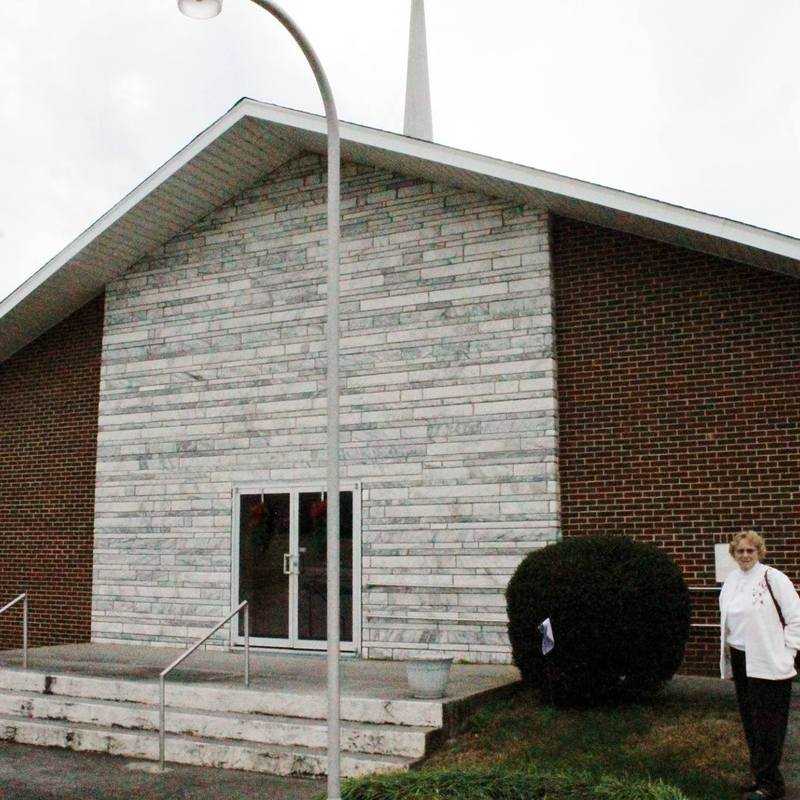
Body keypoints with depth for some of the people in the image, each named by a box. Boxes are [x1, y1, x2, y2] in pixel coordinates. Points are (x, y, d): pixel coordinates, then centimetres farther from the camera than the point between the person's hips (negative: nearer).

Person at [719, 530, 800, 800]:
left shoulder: (773, 578, -11)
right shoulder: (731, 580, 9)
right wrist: (727, 645, 14)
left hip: (767, 664, -7)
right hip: (740, 660, 7)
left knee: (767, 725, 0)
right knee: (749, 721, 14)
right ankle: (760, 776, 26)